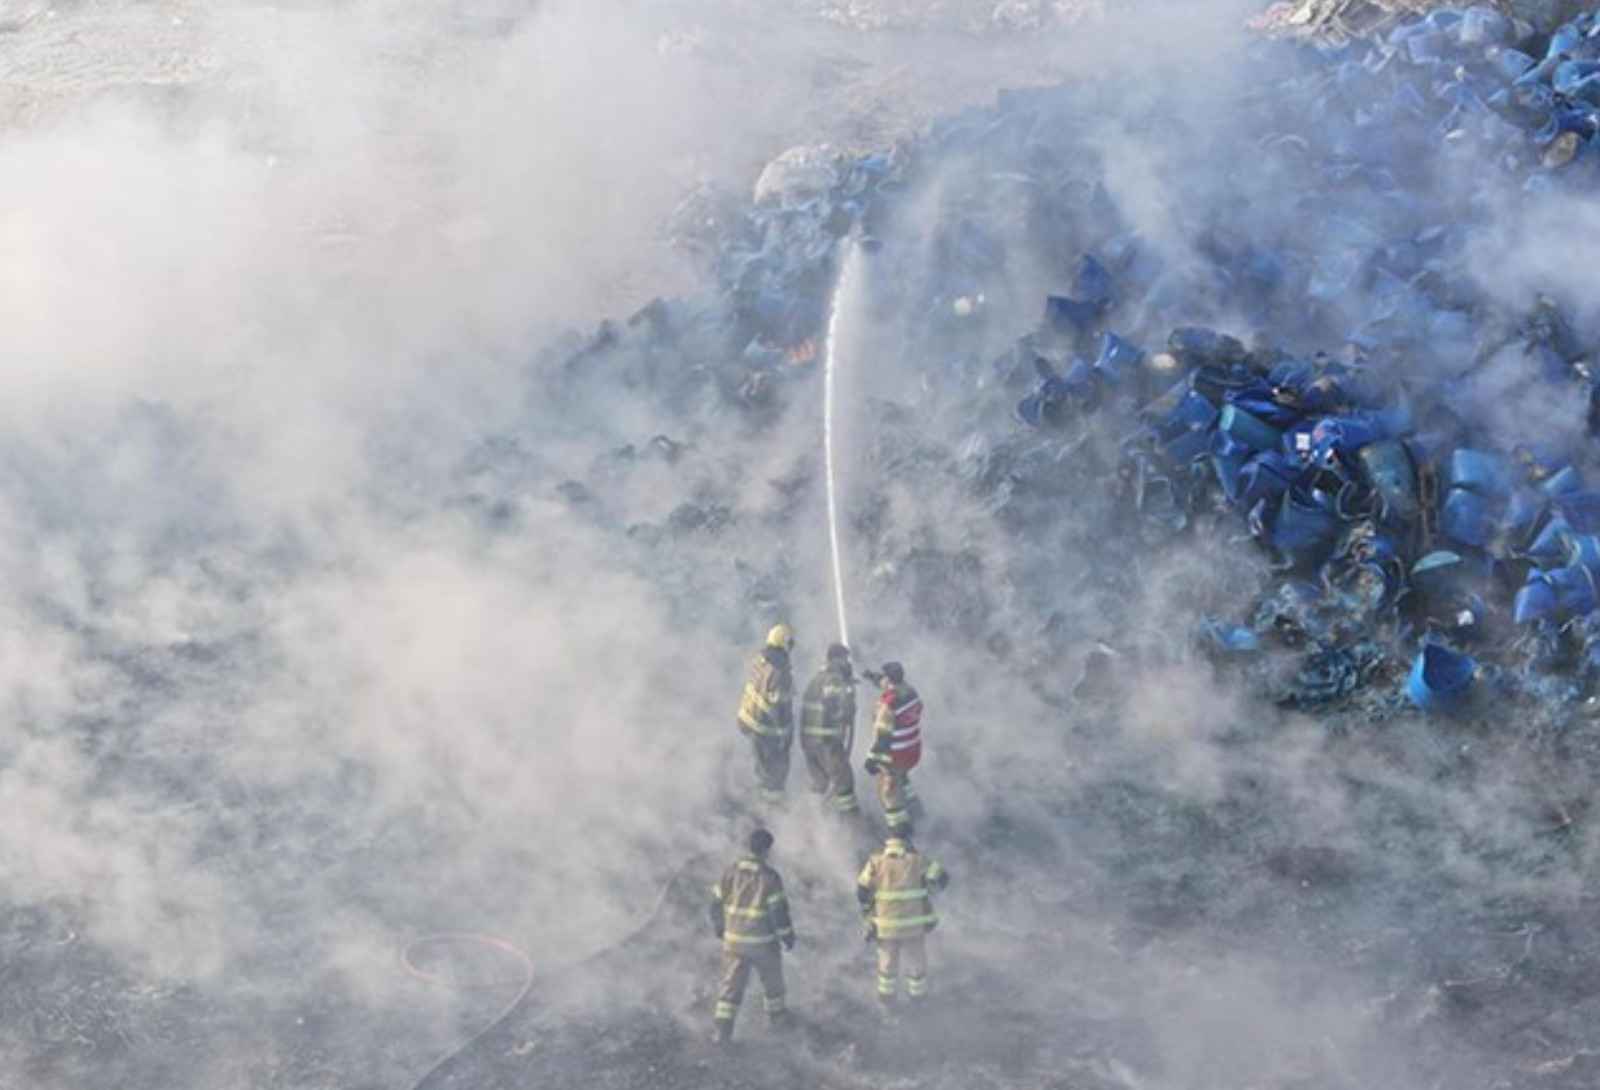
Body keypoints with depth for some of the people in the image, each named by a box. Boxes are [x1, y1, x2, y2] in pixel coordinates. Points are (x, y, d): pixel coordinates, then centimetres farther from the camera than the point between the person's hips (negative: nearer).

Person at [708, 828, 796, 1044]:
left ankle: (723, 1030, 2)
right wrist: (788, 936, -1)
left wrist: (719, 928, 19)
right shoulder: (770, 876, -17)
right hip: (763, 941, -3)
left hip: (735, 939, 3)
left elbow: (717, 903, 2)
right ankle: (777, 1016, 41)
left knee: (732, 984, 9)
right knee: (772, 977, 22)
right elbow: (779, 911, -16)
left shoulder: (731, 871, -4)